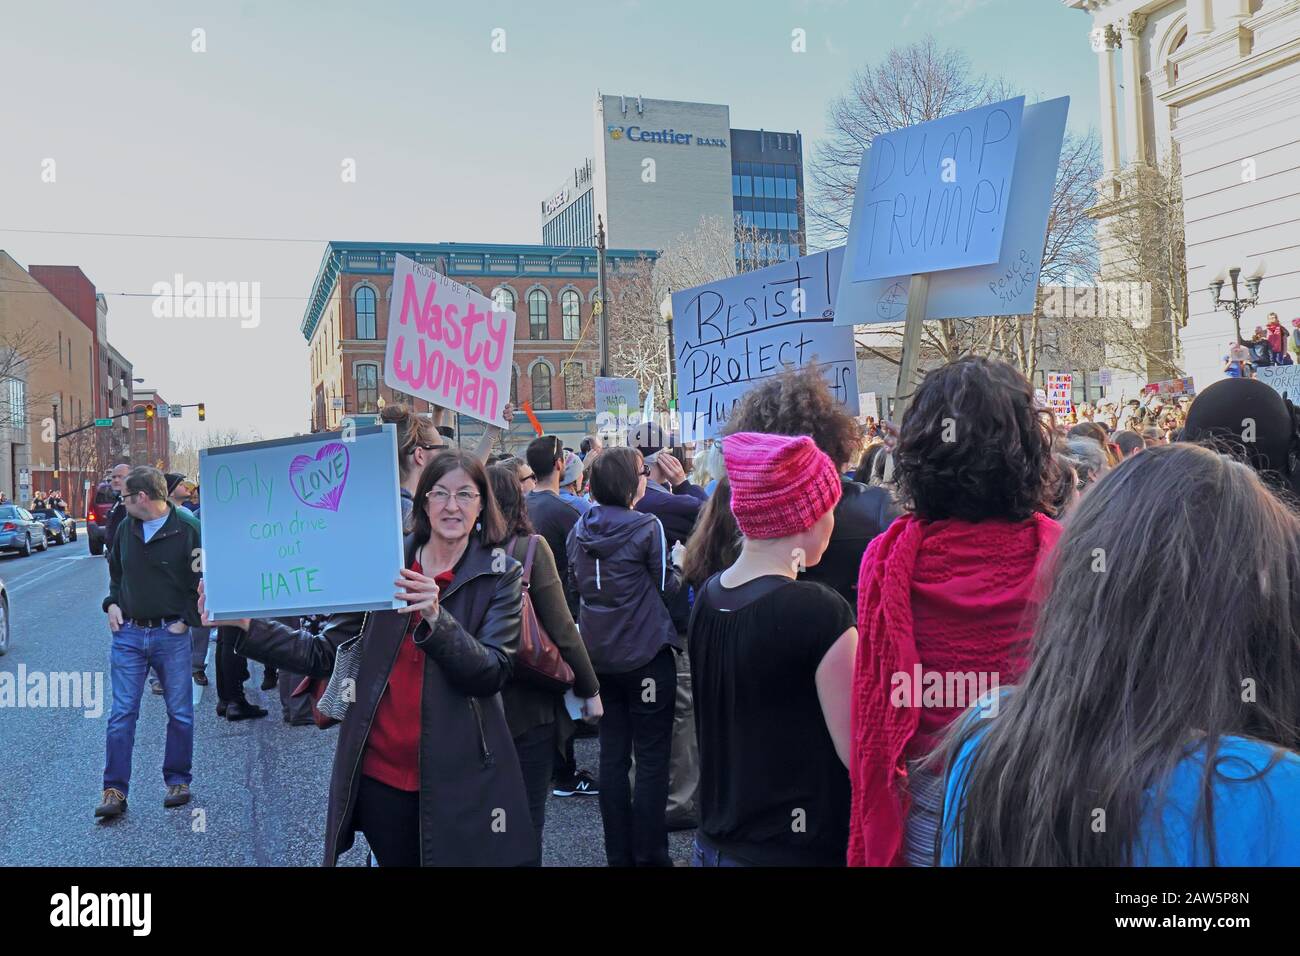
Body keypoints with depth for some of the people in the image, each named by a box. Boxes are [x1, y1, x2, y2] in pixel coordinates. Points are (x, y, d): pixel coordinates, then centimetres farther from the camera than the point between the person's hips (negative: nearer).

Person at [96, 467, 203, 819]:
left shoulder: (188, 529, -10)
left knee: (180, 713, 7)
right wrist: (112, 603, 9)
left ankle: (177, 780, 22)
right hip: (128, 634, 4)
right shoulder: (126, 528, 6)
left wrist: (187, 619, -9)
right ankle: (115, 790, 8)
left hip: (171, 635, -4)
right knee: (121, 714, 2)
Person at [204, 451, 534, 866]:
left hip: (458, 780, -2)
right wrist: (246, 624, -10)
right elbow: (324, 653, 2)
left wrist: (436, 618, -29)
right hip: (379, 771, 2)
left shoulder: (500, 574, -3)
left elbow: (493, 673, -14)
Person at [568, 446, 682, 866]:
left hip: (599, 654, 6)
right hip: (645, 653, -6)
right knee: (651, 759, 3)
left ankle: (618, 853, 20)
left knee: (612, 754, 12)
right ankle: (649, 856, 9)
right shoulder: (647, 527, -14)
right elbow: (668, 587, -8)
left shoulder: (580, 528, 3)